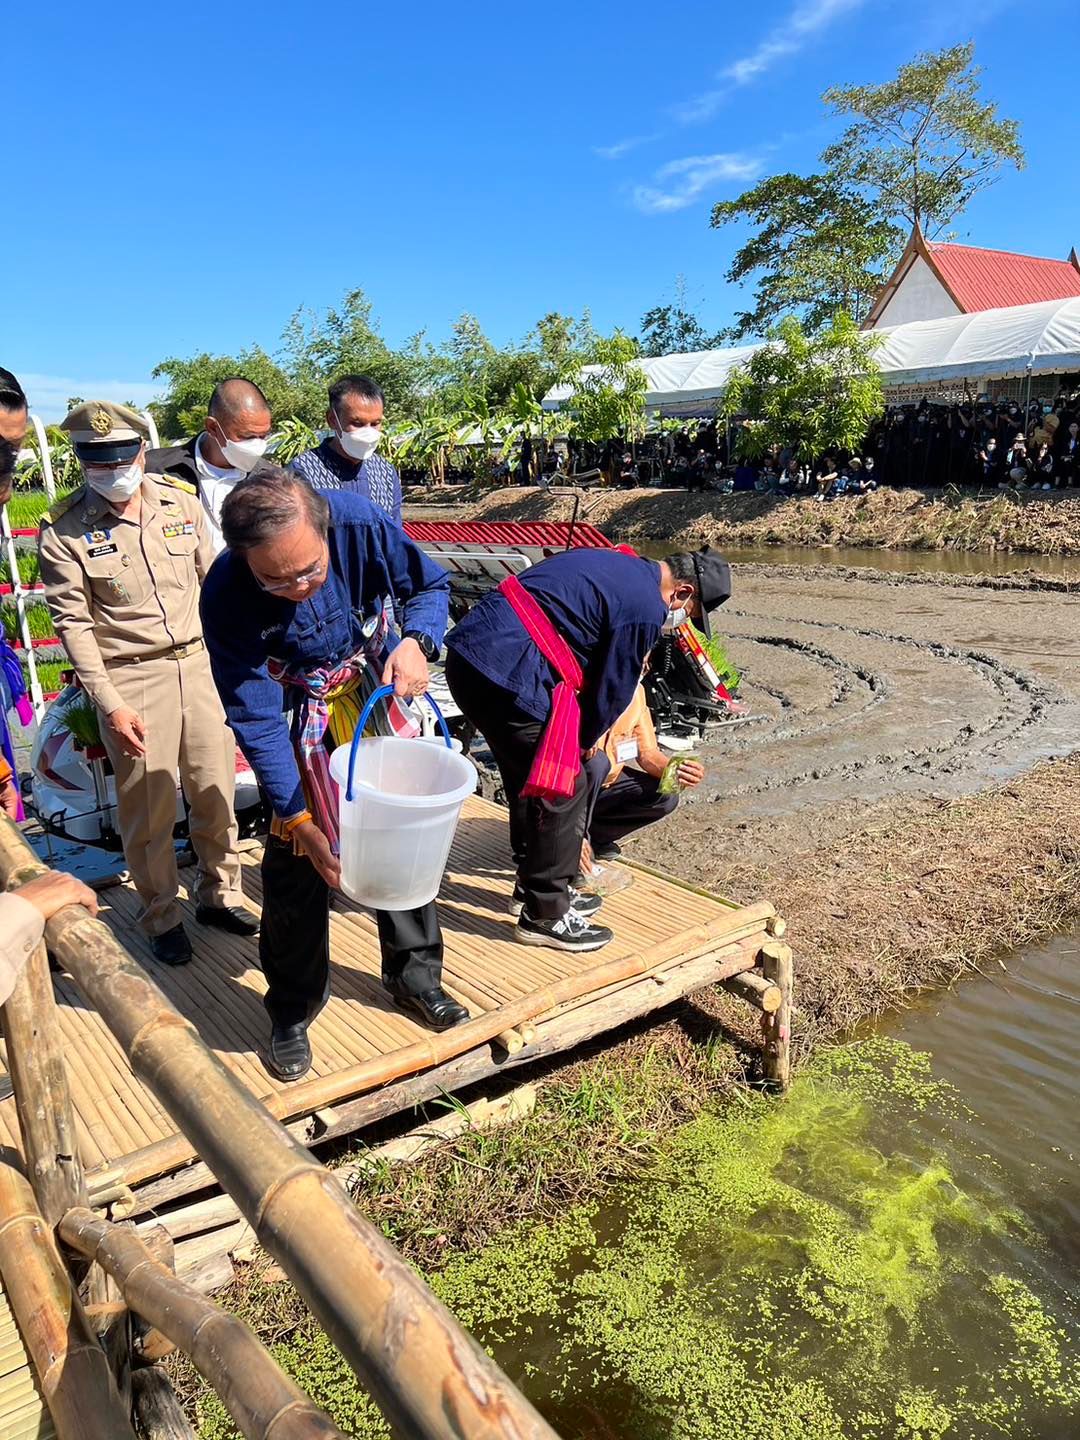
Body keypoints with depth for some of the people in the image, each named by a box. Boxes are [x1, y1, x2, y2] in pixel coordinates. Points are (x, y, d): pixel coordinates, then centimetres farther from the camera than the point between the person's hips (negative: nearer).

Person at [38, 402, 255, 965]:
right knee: (149, 807, 3)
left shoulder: (182, 502, 3)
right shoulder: (64, 532, -7)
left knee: (215, 791, 13)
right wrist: (110, 704, -13)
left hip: (202, 664, 4)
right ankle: (161, 916, 23)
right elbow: (74, 624, -8)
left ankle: (219, 894, 33)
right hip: (132, 678, -3)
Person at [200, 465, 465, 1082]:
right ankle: (294, 1008, 21)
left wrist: (416, 641, -31)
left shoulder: (359, 522, -29)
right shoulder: (226, 597, -31)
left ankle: (416, 973, 31)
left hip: (376, 695, 2)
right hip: (299, 720, -2)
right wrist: (300, 822, -29)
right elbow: (257, 720, -25)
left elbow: (432, 586, -10)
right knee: (295, 862, -2)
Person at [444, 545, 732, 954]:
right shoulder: (646, 609, -7)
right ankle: (544, 915, 12)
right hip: (506, 674, -10)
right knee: (564, 789, 1)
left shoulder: (619, 564, 22)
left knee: (528, 779, 23)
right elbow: (613, 690, -1)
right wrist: (580, 741, 17)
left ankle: (535, 887, 37)